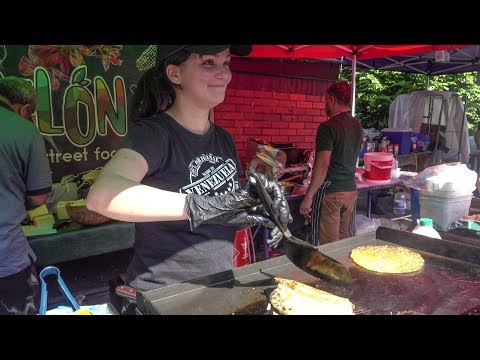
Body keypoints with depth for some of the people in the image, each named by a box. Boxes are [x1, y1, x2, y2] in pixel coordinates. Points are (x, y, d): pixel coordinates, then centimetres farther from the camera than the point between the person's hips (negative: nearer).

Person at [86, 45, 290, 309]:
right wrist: (201, 206, -43)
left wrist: (257, 207, -10)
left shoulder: (224, 139, 2)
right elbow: (102, 195, -36)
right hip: (162, 295, -6)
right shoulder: (153, 134, -17)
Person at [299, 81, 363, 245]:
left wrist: (308, 196, -19)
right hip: (351, 190, 8)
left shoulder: (328, 127, -16)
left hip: (329, 193, -8)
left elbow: (323, 165, -23)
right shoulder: (357, 125, 9)